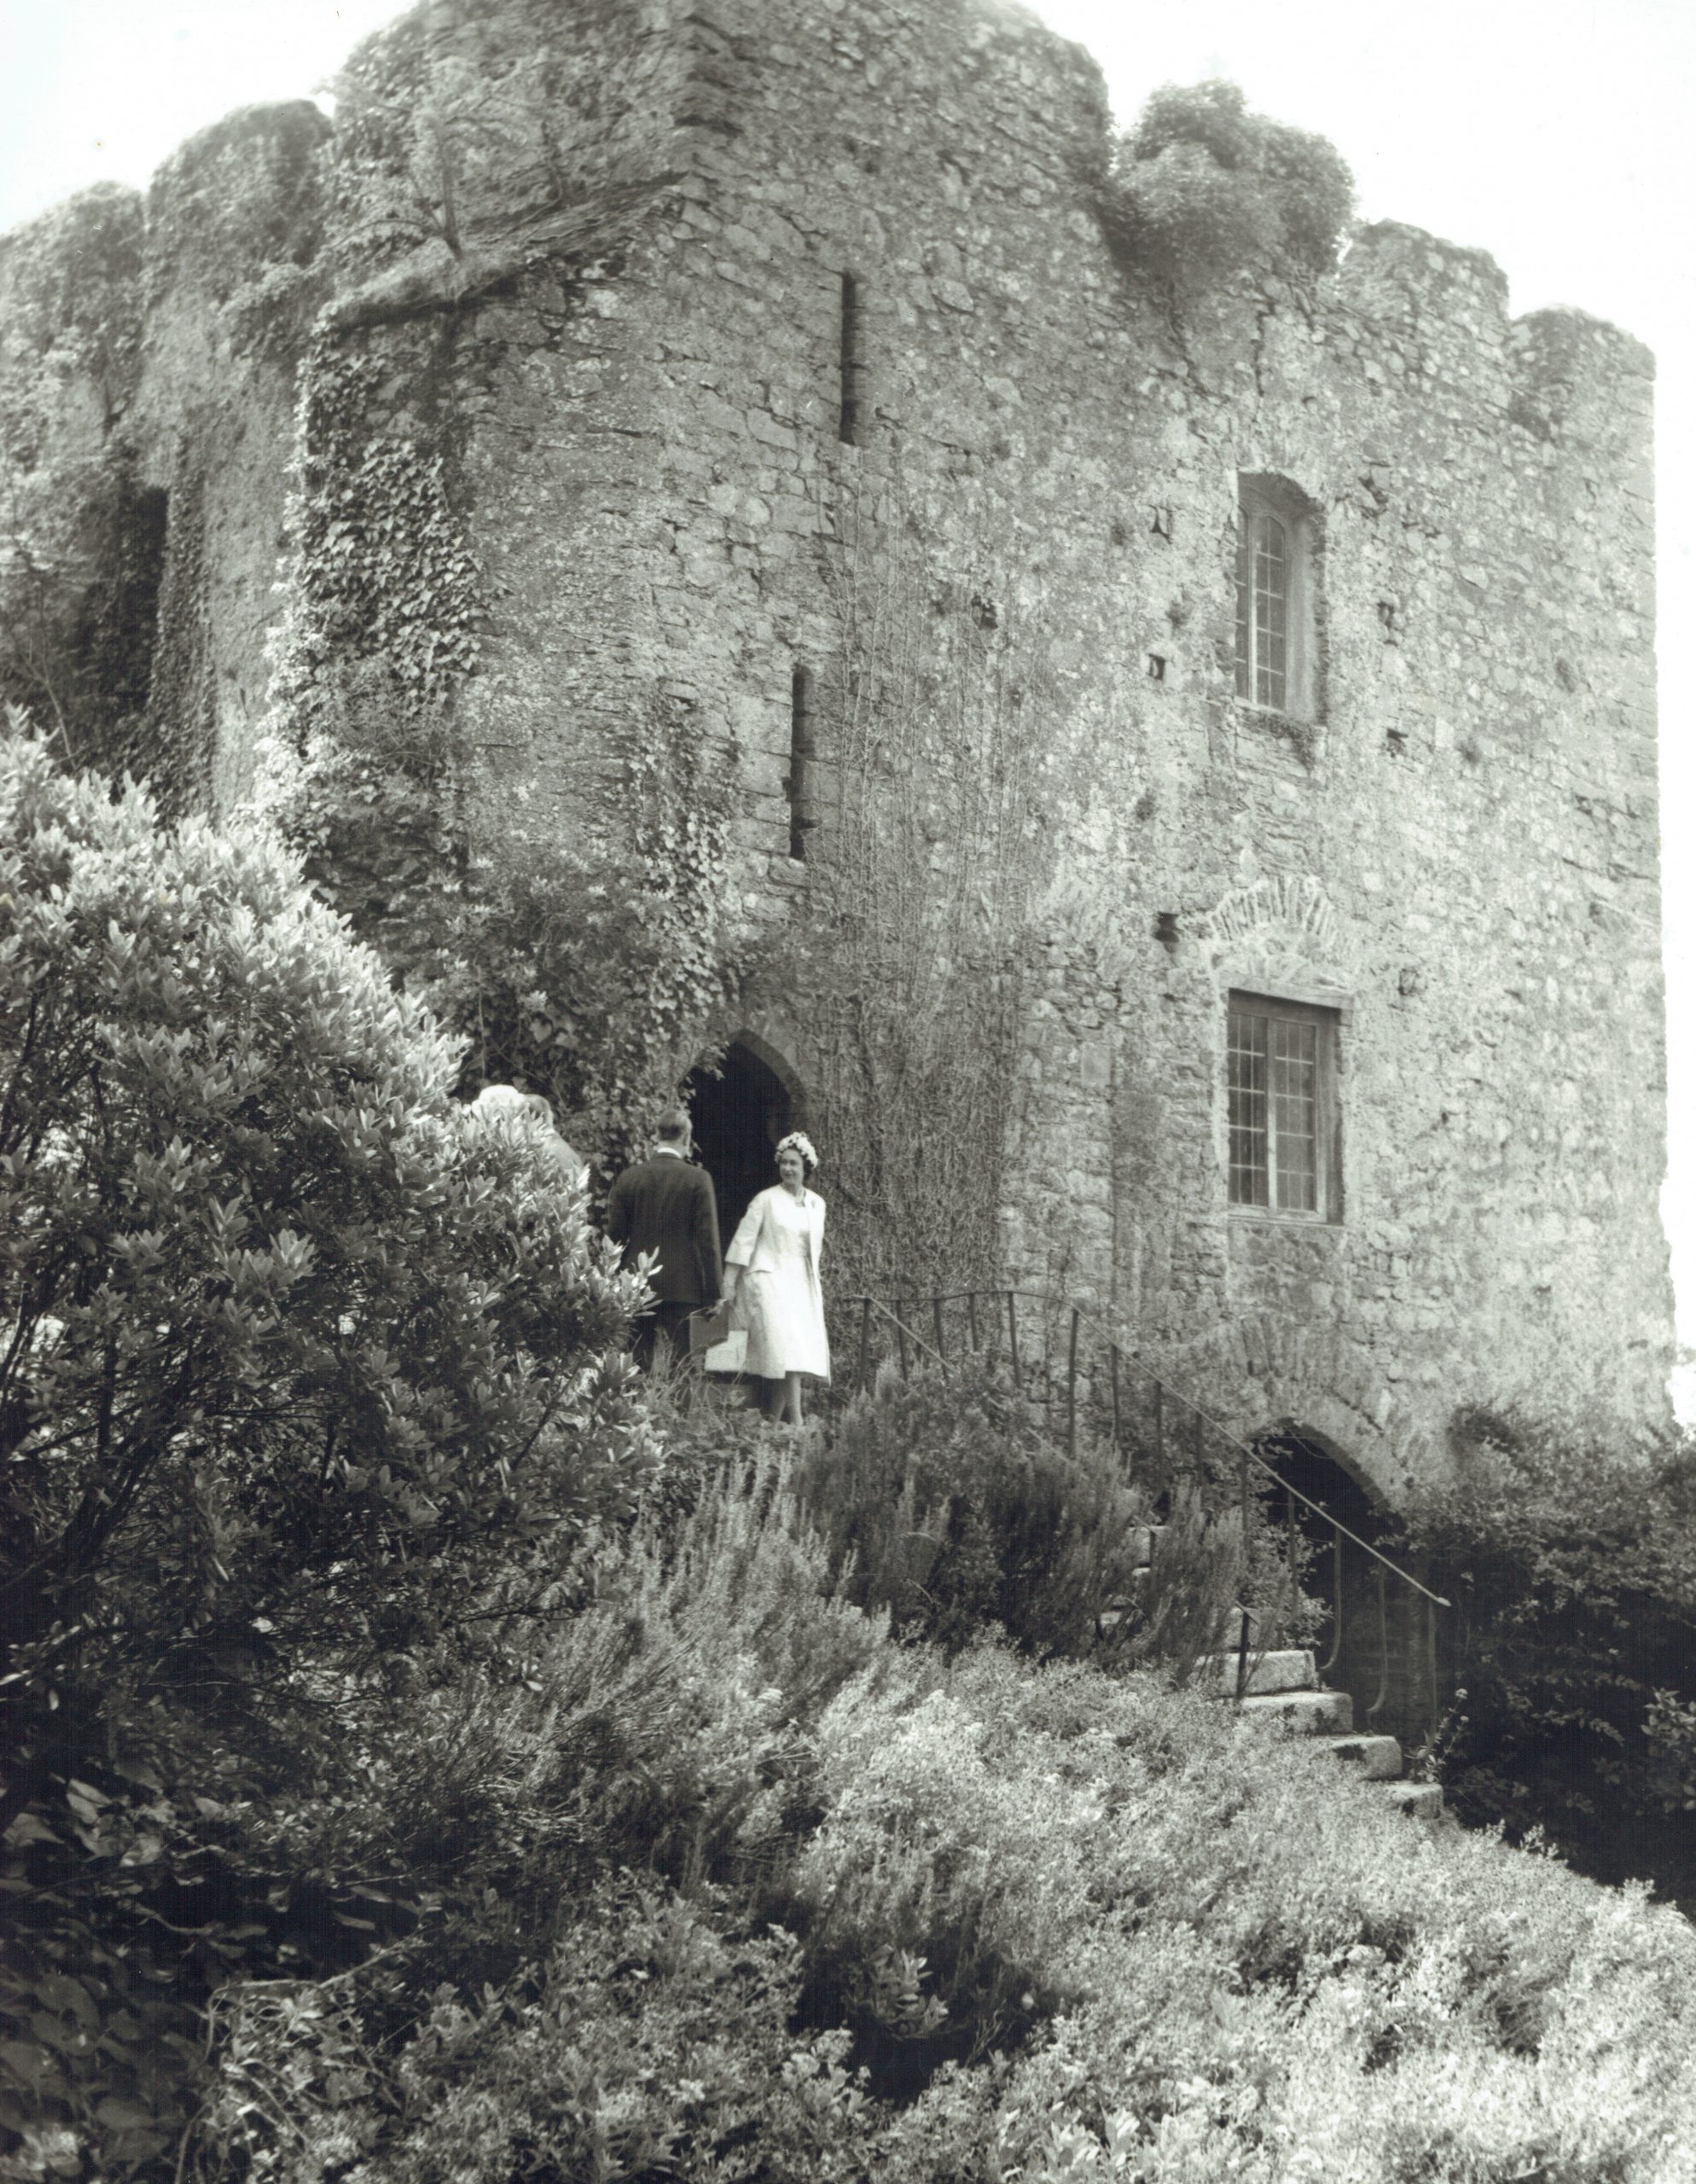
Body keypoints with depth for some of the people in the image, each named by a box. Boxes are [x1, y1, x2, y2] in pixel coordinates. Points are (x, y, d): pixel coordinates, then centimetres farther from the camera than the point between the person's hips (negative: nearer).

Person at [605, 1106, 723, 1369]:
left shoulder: (628, 1177, 3)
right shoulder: (698, 1179, -5)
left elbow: (614, 1236, 5)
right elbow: (708, 1239, -6)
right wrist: (713, 1293, -1)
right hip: (683, 1288, -3)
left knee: (639, 1365, 7)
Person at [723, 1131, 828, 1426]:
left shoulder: (817, 1204, 11)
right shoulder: (766, 1200, -2)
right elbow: (743, 1242, -2)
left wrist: (815, 1287, 19)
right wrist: (728, 1286, -6)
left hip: (803, 1285, 5)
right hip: (770, 1280, -5)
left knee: (803, 1353, -2)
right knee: (787, 1350, -17)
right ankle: (796, 1422, -21)